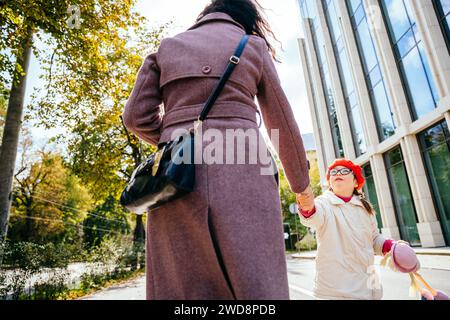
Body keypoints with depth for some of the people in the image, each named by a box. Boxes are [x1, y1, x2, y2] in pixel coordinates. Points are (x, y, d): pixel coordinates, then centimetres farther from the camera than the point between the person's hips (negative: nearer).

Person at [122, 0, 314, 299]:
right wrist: (302, 183, 27)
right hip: (242, 169, -2)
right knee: (258, 280, 0)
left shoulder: (167, 46, 22)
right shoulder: (253, 45, 17)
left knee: (179, 285, 5)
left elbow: (136, 116, 11)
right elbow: (282, 121, 17)